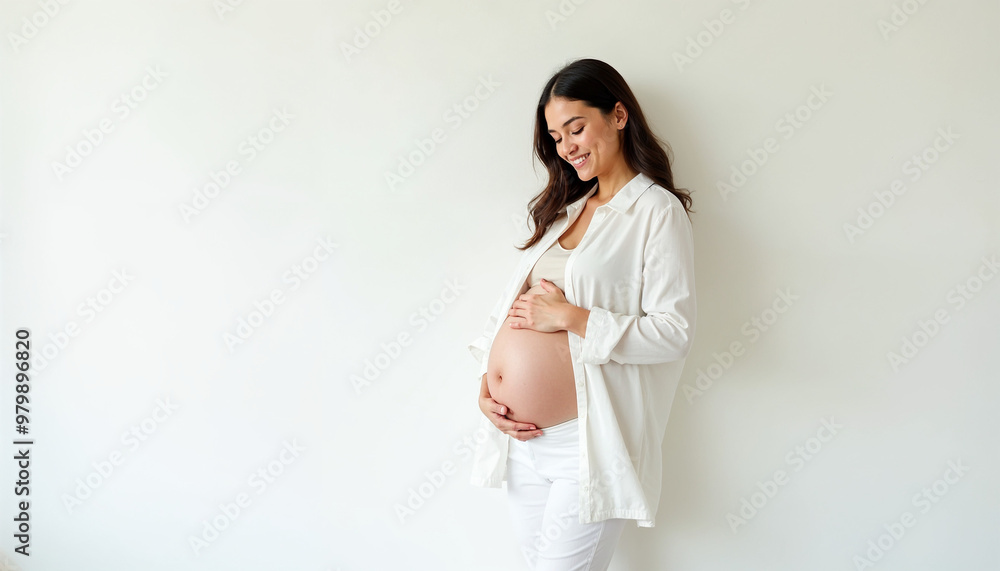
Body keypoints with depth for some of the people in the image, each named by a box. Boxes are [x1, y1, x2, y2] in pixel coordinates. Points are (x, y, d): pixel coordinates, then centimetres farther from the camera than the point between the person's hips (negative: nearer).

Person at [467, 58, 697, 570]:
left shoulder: (658, 211, -7)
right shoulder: (563, 208, 14)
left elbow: (675, 332, -15)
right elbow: (511, 304, 11)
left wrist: (571, 317, -18)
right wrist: (487, 387, -1)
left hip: (592, 439, -6)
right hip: (523, 433, 7)